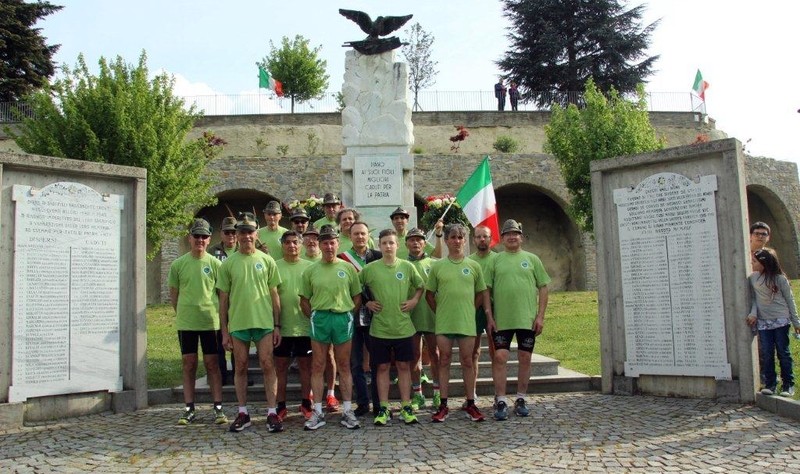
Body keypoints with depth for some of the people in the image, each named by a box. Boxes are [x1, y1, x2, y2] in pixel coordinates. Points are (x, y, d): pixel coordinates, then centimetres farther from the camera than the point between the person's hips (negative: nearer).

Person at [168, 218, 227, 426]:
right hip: (185, 323, 1)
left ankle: (218, 408, 9)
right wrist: (182, 314, 8)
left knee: (212, 364, 3)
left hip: (211, 321, -1)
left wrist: (219, 314, 1)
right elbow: (173, 294, 10)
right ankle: (189, 409, 16)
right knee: (188, 364, 7)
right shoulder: (178, 264, 3)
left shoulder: (215, 264, 0)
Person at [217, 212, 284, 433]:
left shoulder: (266, 260, 4)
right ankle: (243, 413, 18)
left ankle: (272, 412, 5)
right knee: (240, 367, 8)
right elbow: (223, 299, 6)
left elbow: (274, 295, 5)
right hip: (237, 324, 1)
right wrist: (224, 330, 2)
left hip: (264, 322, -1)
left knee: (267, 365, -2)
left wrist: (277, 325, 1)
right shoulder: (228, 264, 5)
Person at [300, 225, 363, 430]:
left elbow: (357, 297, 9)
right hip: (319, 319, 0)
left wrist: (348, 316, 2)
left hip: (343, 318, 0)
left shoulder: (348, 268, 4)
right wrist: (314, 318, 1)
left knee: (344, 367, 6)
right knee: (317, 367, 4)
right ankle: (318, 413, 11)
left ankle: (348, 411, 13)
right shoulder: (310, 270, 4)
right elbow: (304, 300, 8)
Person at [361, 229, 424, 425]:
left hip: (403, 327, 1)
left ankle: (406, 407, 16)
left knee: (404, 366, 7)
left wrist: (414, 300, 0)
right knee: (382, 367, 6)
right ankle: (384, 409, 14)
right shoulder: (370, 268, -2)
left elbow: (420, 286, 14)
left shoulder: (407, 267, 1)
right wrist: (367, 302, -1)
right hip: (379, 328, 0)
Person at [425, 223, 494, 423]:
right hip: (443, 323, 0)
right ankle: (443, 405, 13)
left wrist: (489, 316, 5)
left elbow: (483, 293, 10)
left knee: (467, 362, 6)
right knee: (444, 361, 5)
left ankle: (470, 404, 16)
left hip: (467, 322, 0)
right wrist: (439, 312, 3)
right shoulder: (437, 266, 3)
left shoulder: (473, 266, 5)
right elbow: (429, 294, 9)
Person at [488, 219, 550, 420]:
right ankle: (501, 401, 2)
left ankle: (521, 400, 18)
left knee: (525, 359, 6)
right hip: (501, 319, -1)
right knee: (499, 357, -6)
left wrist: (540, 316, -2)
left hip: (527, 319, 1)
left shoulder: (531, 259, 7)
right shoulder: (496, 260, 6)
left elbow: (543, 288, 6)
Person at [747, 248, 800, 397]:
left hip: (781, 321, -3)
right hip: (763, 322, 3)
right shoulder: (752, 278, 2)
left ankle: (788, 385, 11)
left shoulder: (779, 279, -6)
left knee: (783, 353, 2)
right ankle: (770, 384, 9)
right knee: (766, 354, 2)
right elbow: (753, 298, 6)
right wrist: (753, 313, -12)